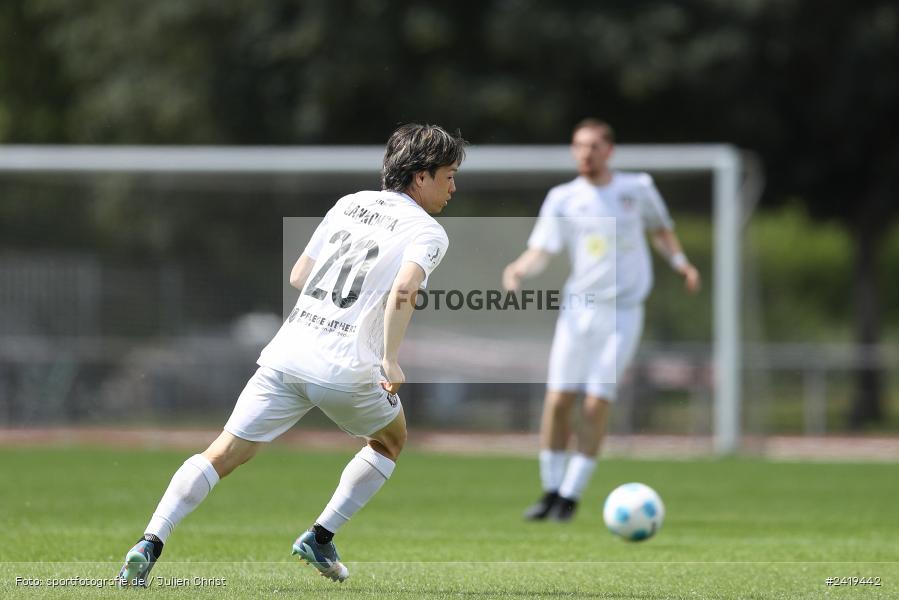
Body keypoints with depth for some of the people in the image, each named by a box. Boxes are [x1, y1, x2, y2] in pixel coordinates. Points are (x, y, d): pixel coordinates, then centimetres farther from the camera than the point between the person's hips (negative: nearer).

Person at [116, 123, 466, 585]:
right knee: (390, 442, 26)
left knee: (223, 454, 3)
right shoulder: (428, 232, 0)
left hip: (289, 347, 4)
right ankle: (320, 538, 18)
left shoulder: (350, 204, 19)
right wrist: (390, 360, -17)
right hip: (347, 365, -4)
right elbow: (404, 288, -20)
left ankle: (150, 544, -13)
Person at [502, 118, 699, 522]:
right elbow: (541, 251, -4)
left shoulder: (637, 189, 6)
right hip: (577, 309, 1)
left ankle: (571, 495, 0)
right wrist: (519, 270, -25)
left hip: (622, 312, -1)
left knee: (596, 404, -9)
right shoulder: (563, 199, 3)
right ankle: (552, 491, 10)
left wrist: (680, 263, 7)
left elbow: (660, 229, 23)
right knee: (558, 398, -5)